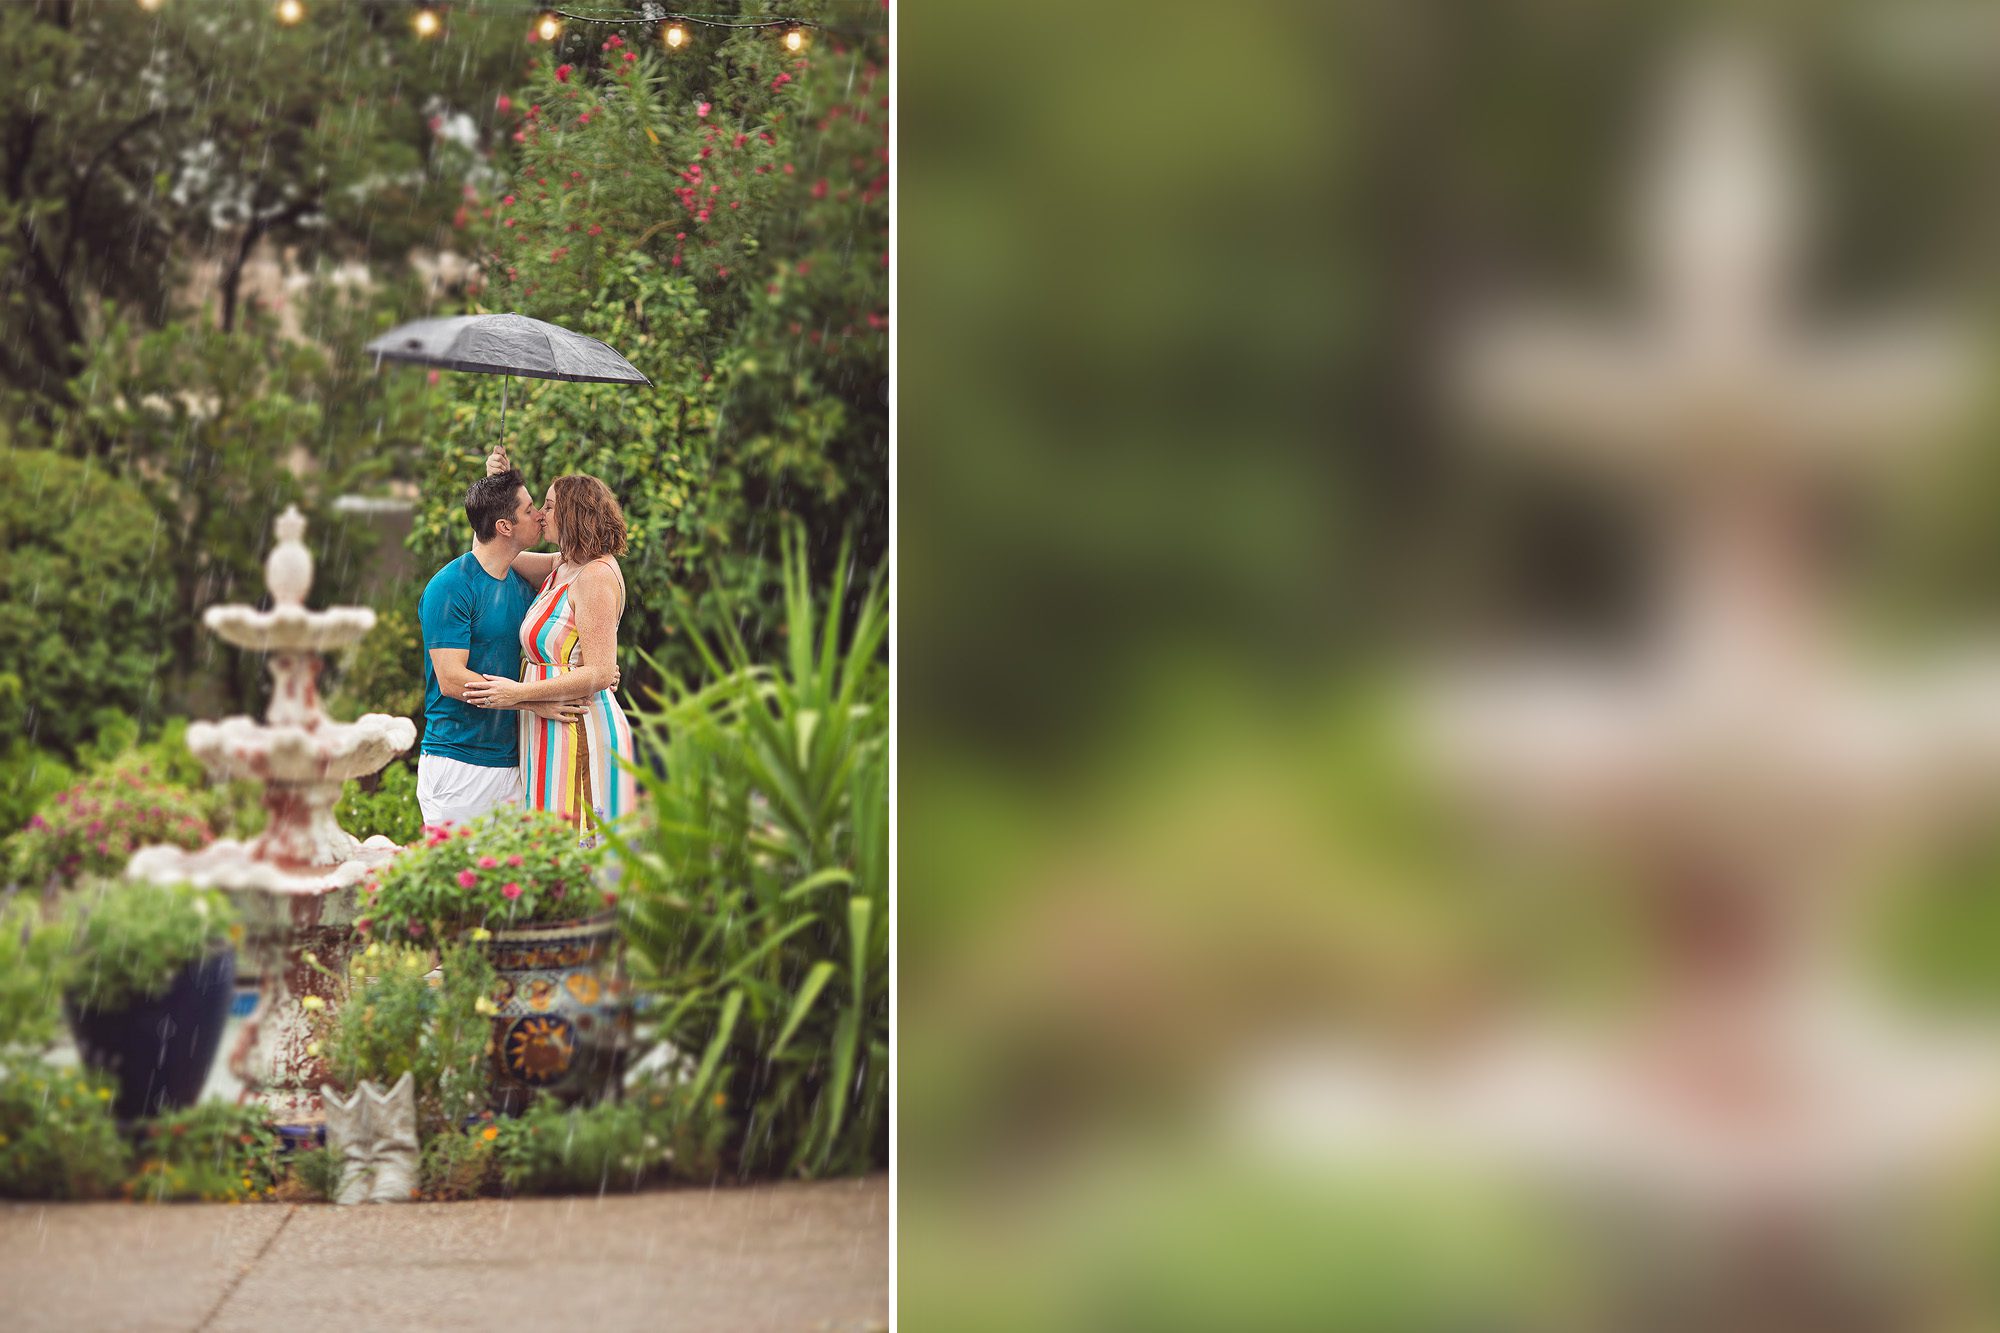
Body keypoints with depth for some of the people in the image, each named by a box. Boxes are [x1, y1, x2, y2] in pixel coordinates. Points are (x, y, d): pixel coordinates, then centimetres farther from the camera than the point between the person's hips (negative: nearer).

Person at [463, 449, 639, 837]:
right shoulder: (561, 568, 14)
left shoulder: (596, 576, -13)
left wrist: (520, 693, -20)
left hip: (581, 732, -9)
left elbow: (600, 674, -19)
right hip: (552, 738, 9)